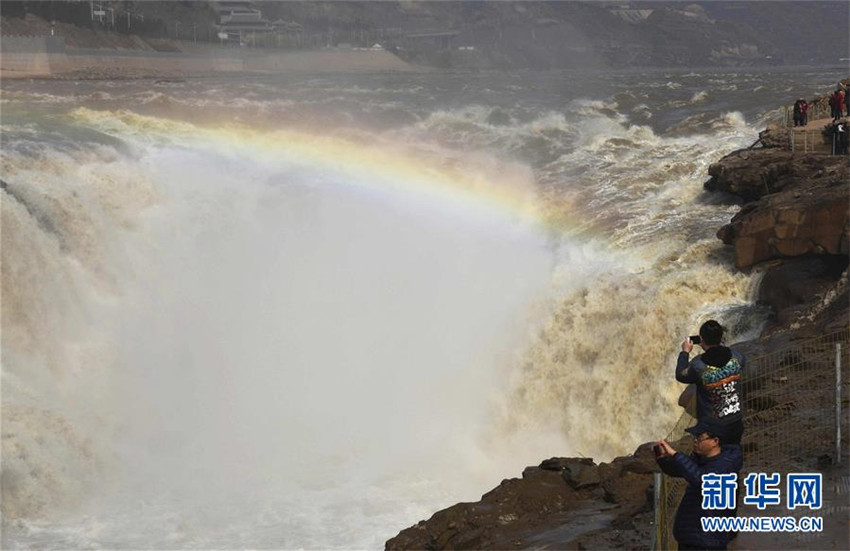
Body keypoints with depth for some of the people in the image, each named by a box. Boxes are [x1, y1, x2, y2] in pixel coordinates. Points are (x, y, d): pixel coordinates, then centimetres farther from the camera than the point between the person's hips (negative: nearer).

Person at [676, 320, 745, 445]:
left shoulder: (698, 365, -25)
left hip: (710, 426, -3)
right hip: (735, 423, 3)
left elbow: (680, 375, -3)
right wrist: (721, 346, 16)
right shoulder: (737, 357, -15)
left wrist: (685, 352, 10)